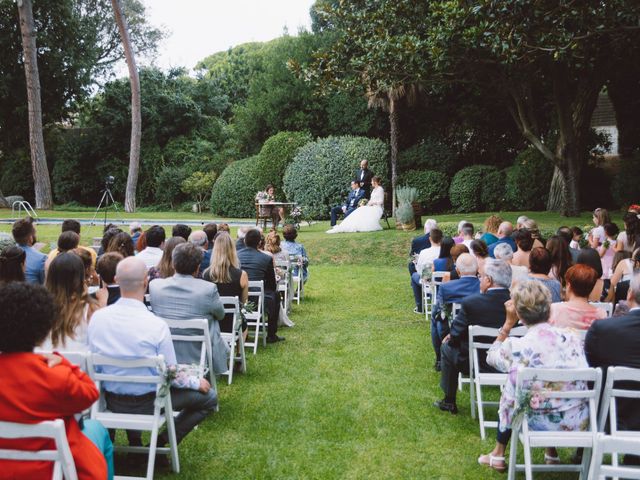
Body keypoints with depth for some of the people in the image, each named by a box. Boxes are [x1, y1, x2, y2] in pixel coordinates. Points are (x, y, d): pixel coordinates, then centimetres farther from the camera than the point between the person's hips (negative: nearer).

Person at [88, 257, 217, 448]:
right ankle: (160, 444, 4)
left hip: (111, 401, 5)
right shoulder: (157, 325, -25)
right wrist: (196, 382, 4)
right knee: (209, 396, 11)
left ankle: (134, 441, 30)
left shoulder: (97, 317, -12)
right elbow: (173, 375, -16)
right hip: (148, 403, -5)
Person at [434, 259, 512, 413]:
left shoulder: (470, 302, -21)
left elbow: (455, 337, -13)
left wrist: (451, 337, 14)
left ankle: (449, 402, 31)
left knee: (447, 347, 23)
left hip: (480, 365, -4)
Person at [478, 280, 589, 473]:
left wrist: (509, 323, 4)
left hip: (540, 424, -3)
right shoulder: (573, 336, -6)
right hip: (579, 421, 3)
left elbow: (491, 357, 7)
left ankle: (498, 455, 37)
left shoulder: (515, 346, -17)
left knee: (508, 389, 26)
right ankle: (552, 452, 40)